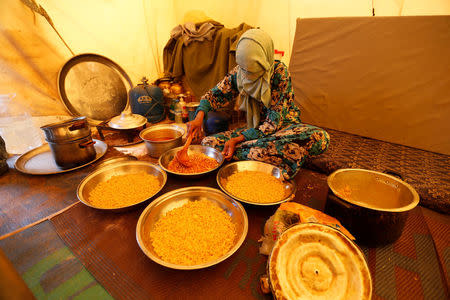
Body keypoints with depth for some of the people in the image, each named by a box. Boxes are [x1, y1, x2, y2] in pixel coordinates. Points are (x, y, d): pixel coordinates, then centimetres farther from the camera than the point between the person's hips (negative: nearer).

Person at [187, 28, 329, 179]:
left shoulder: (279, 72, -18)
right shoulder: (238, 73, -5)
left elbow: (274, 121, -21)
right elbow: (215, 94, 5)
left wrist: (237, 140, -27)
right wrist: (199, 116, -16)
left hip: (284, 126, -3)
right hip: (255, 130, 4)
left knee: (320, 137, -34)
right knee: (208, 143, -19)